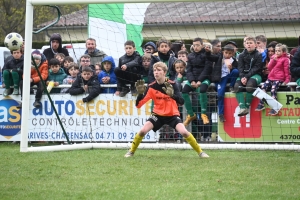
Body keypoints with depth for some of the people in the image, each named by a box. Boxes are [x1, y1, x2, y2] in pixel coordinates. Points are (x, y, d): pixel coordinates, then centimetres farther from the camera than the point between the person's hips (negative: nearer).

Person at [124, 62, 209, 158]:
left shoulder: (172, 84, -16)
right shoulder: (151, 87, -12)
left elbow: (181, 101, -26)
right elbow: (138, 105, -15)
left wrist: (172, 94, -46)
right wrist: (140, 93, -34)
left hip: (172, 115, -2)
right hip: (158, 114, 2)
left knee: (184, 132, -23)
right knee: (142, 131, -17)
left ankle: (200, 152, -5)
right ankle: (131, 152, 6)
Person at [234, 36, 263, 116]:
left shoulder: (259, 55, 1)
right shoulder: (241, 55, 13)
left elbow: (256, 68, -8)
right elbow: (240, 67, 3)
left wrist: (247, 77, -19)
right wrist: (242, 77, -16)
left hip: (255, 75, -4)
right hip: (244, 75, 4)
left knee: (250, 85, -36)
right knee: (237, 86, -27)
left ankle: (247, 106, -25)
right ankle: (242, 107, -34)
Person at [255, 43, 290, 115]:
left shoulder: (285, 59, 0)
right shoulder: (274, 58, 18)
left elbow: (286, 70, -1)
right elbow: (269, 67, 10)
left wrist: (287, 79, -6)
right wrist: (273, 60, -3)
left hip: (279, 79, -7)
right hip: (271, 77, 7)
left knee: (273, 90, -24)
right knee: (263, 87, -12)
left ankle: (274, 108, -24)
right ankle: (261, 104, -7)